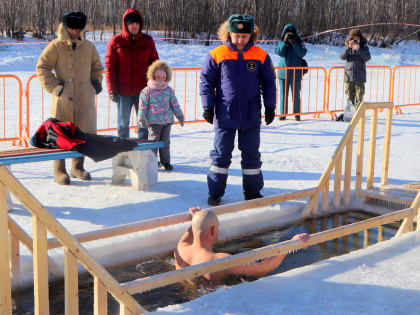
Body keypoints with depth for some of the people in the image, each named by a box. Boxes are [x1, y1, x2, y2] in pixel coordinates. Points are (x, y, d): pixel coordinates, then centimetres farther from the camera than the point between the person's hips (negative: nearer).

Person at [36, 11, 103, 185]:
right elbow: (42, 68, 2)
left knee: (85, 133, 7)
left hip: (85, 98, 4)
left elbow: (97, 67, 25)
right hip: (63, 98, -4)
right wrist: (53, 85, -6)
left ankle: (77, 167, 22)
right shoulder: (56, 46, -1)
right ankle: (59, 171, 9)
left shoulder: (88, 47, 11)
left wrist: (96, 83, 10)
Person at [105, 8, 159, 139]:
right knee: (123, 123, 9)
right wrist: (112, 90, -6)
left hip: (143, 91, 1)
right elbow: (110, 67, 0)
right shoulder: (116, 41, -1)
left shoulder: (148, 41, 4)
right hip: (123, 92, -1)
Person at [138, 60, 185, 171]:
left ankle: (165, 161, 20)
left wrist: (180, 116, 11)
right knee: (153, 141, -1)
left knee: (165, 141, 10)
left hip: (167, 120, 4)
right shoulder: (147, 91, -4)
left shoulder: (169, 90, 7)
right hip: (153, 121, -4)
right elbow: (143, 106, -3)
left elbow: (175, 104, 13)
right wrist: (141, 119, -7)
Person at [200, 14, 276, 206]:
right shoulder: (216, 55, -5)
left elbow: (269, 83, 8)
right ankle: (215, 192, 17)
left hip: (251, 116, 2)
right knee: (221, 154, 6)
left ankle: (253, 192, 24)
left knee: (251, 155, 11)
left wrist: (270, 107, 5)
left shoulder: (261, 56, 0)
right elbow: (206, 81, 1)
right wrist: (208, 107, -2)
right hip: (225, 115, -1)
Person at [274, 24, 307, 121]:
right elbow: (279, 52, -9)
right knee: (283, 94, 3)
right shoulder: (281, 42, 8)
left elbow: (302, 54, -10)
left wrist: (294, 44, -17)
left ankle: (297, 114, 11)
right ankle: (282, 114, 9)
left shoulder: (299, 43, 4)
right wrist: (285, 42, -17)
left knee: (296, 94, 3)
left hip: (296, 73, -1)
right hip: (283, 72, 1)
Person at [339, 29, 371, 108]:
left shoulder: (364, 47, 5)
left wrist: (359, 50, -22)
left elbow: (367, 57, -10)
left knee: (359, 97, -5)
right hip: (349, 77, 2)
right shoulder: (347, 47, 9)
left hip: (359, 78, -2)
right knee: (349, 97, 6)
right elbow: (342, 56, -7)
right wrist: (348, 47, -19)